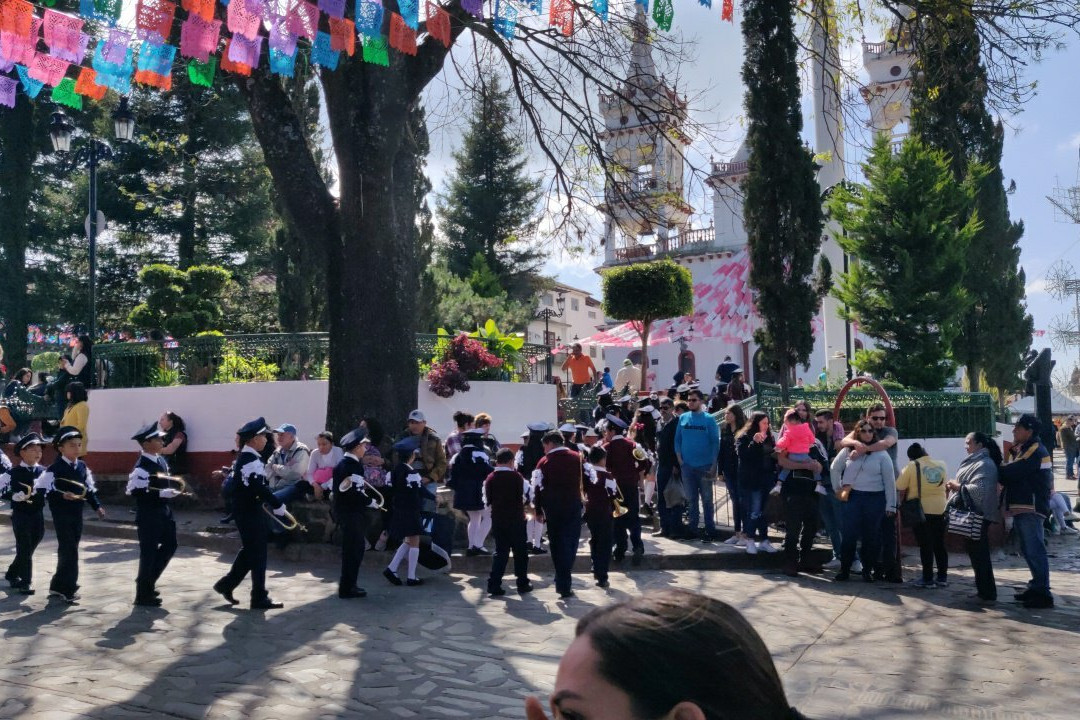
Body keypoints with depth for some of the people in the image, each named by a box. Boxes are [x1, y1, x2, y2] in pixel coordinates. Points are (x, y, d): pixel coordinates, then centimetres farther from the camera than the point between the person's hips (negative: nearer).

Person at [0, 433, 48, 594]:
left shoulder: (43, 472, 4)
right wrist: (15, 496, -23)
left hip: (38, 515, 4)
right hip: (20, 515, -4)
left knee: (29, 549, 13)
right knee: (24, 549, -1)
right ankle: (26, 582, 7)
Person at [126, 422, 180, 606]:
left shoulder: (161, 460, 8)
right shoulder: (141, 466, -20)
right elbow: (134, 492, -25)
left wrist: (170, 491, 6)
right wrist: (162, 494, -27)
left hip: (163, 512, 9)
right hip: (148, 515, -9)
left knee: (170, 545, 16)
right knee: (148, 552, 0)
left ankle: (148, 580, 30)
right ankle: (143, 595, 13)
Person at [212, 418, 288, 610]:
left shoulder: (243, 458, 12)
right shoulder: (251, 461, -20)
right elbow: (260, 488, -27)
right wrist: (278, 506, -21)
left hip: (245, 510, 10)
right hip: (250, 512, -10)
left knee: (249, 551, 21)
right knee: (257, 554, -2)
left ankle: (226, 585, 29)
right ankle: (260, 598, 5)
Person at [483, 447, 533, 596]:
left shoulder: (490, 479, 0)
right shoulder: (516, 476, -10)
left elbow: (487, 501, 4)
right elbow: (526, 495, -2)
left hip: (497, 520, 4)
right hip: (516, 519, -3)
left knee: (500, 551, 10)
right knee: (520, 551, 10)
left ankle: (494, 584, 2)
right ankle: (522, 583, 16)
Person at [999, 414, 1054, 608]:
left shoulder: (1035, 451, -14)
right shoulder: (1021, 450, 18)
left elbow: (1011, 472, -20)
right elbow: (1010, 474, 13)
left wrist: (997, 472, -3)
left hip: (1031, 508, -10)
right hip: (1021, 507, 10)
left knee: (1034, 550, -8)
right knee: (1028, 549, 16)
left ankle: (1043, 593, -4)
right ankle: (1036, 587, 25)